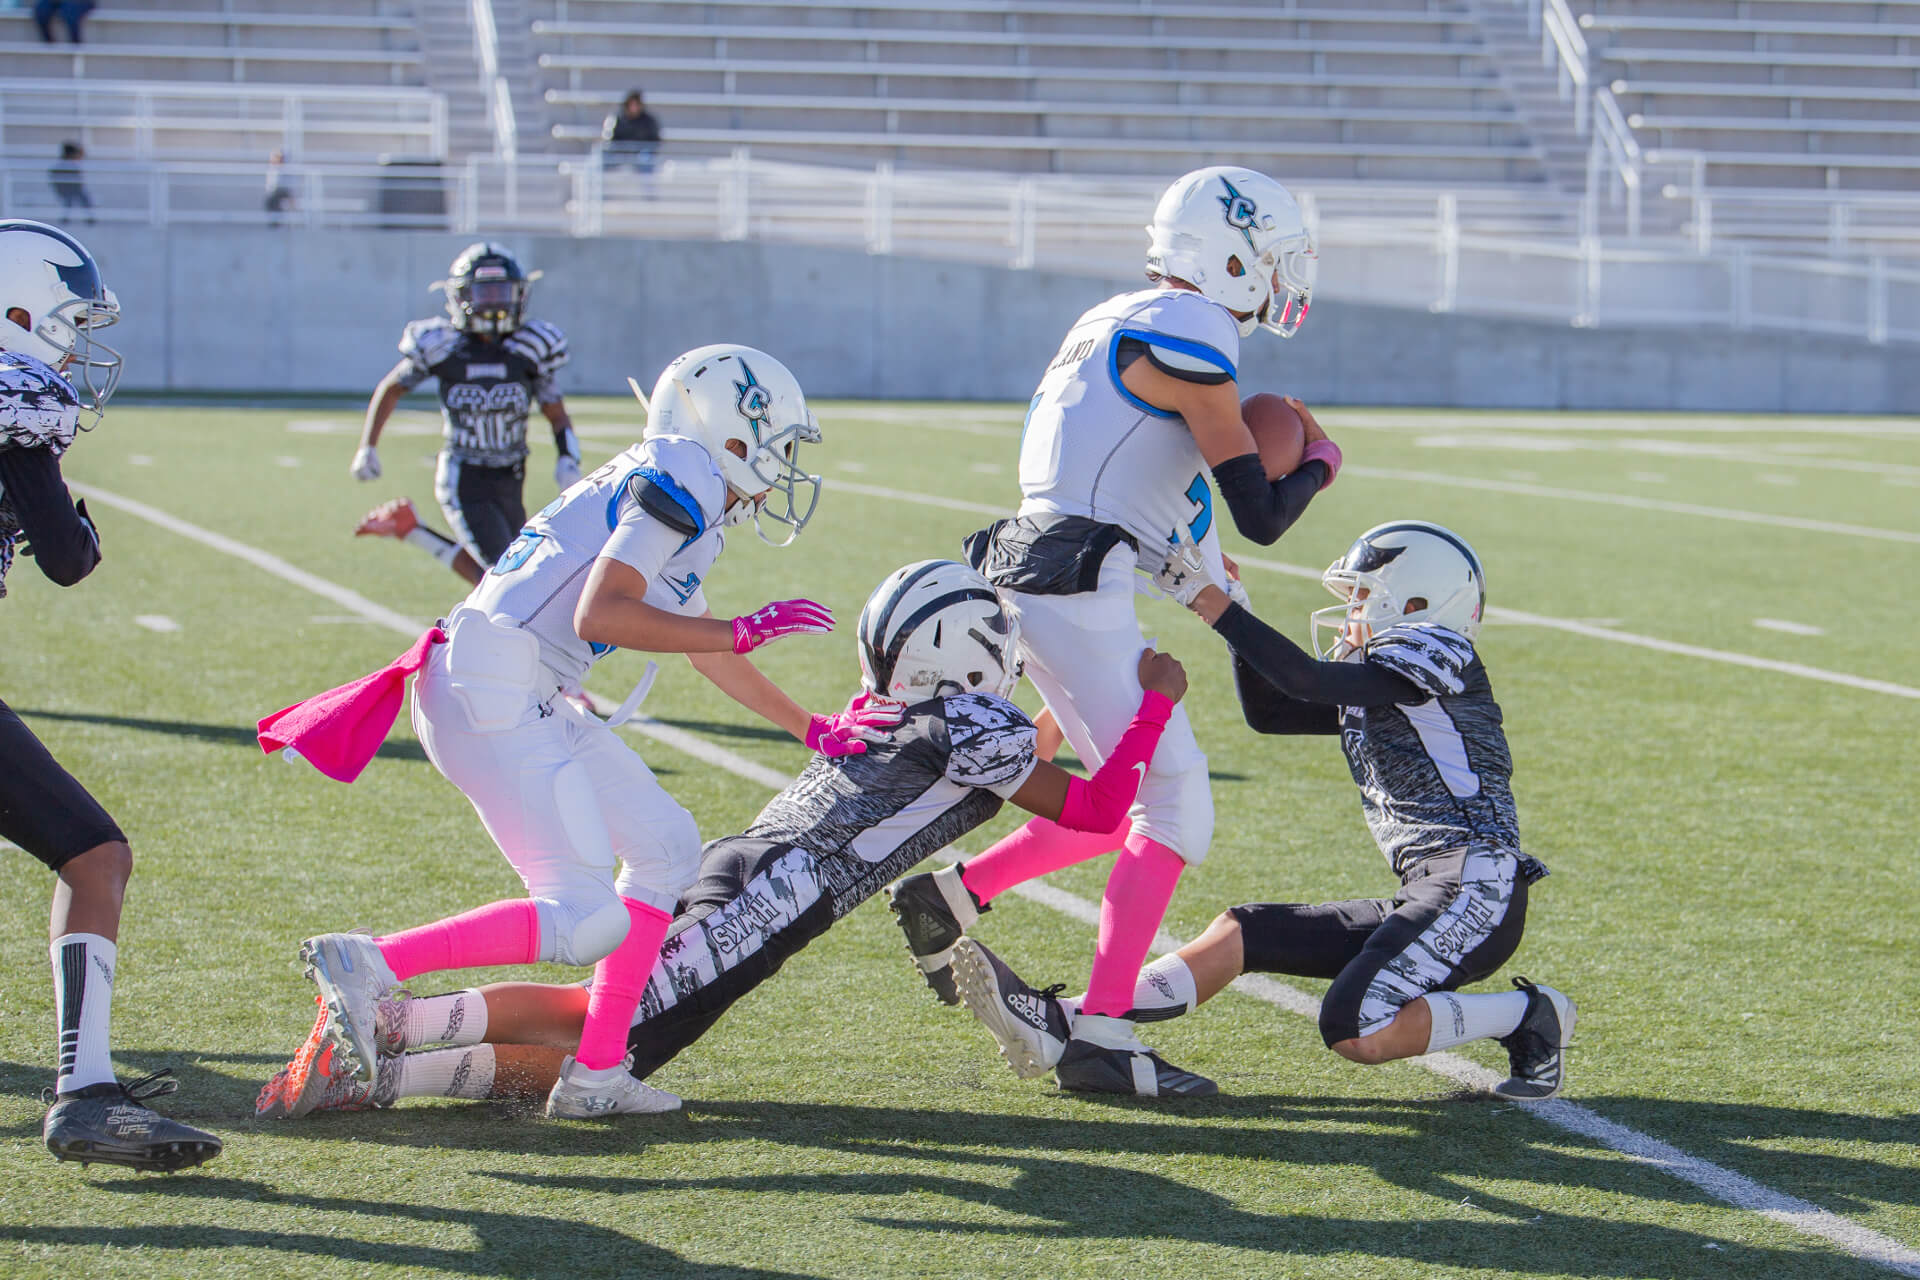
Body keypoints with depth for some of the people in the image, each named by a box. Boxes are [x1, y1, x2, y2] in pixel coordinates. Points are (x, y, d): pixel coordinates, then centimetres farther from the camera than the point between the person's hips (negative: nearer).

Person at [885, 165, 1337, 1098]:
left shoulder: (1116, 323, 18)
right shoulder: (1189, 337, -11)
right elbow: (1262, 517, -11)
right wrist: (1319, 464, 8)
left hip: (1029, 577, 10)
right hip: (1077, 592, -10)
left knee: (1130, 801, 18)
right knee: (1176, 808, -5)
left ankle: (949, 896, 19)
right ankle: (1100, 1037, -8)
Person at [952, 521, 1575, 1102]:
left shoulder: (1439, 654, -6)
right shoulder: (1366, 692, 23)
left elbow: (1306, 680, -16)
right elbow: (1268, 712, 24)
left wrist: (1212, 603, -12)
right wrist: (1234, 613, 13)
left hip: (1475, 884, -10)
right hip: (1425, 904, 10)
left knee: (1353, 1031, -25)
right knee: (1243, 931, 3)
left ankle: (1527, 1017, -6)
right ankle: (1062, 1026, -4)